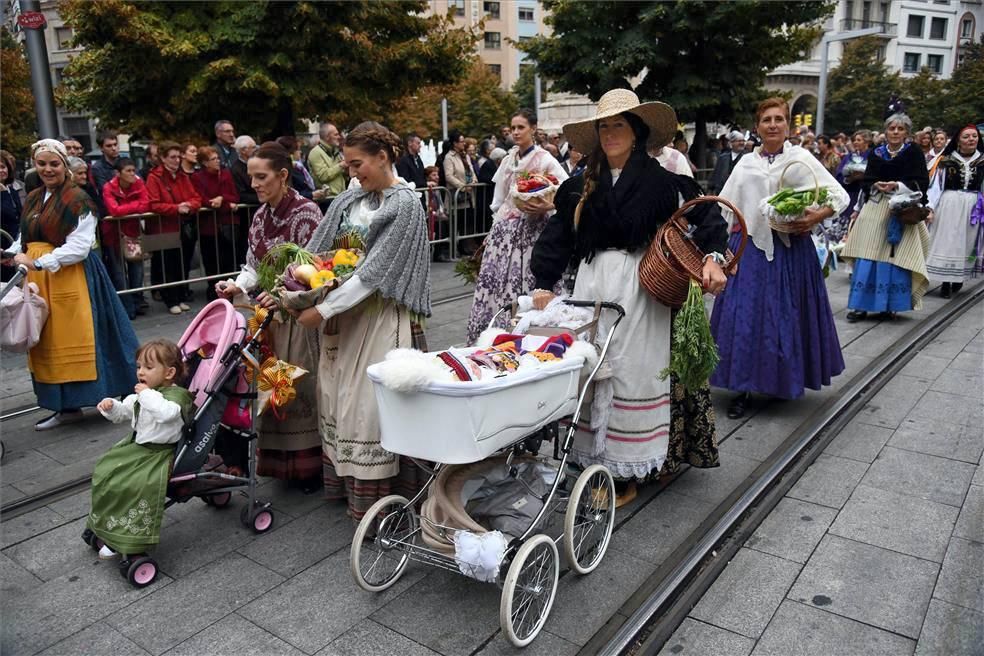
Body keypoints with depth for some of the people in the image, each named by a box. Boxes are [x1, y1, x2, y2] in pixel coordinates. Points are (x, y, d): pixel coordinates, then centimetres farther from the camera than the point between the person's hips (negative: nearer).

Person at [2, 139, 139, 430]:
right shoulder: (32, 200, 15)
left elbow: (79, 246, -15)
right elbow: (25, 239, 15)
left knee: (75, 338, -5)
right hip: (38, 280, 7)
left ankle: (114, 399, 4)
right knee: (48, 342, 8)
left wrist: (38, 262, -19)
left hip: (71, 278, -7)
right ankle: (67, 406, 17)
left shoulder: (77, 200, -8)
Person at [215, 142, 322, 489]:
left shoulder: (306, 212, -13)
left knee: (303, 386, -2)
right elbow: (254, 265, 13)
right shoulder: (261, 216, 10)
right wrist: (238, 285, -7)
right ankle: (282, 461, 24)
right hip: (271, 313, 7)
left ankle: (311, 464, 13)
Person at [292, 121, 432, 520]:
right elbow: (315, 250, 8)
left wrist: (323, 310, -20)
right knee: (339, 394, 12)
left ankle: (374, 496, 12)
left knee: (369, 402, -2)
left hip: (378, 315, -7)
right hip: (343, 313, 7)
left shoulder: (405, 204, -12)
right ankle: (344, 480, 28)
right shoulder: (350, 198, 9)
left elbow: (375, 270, -18)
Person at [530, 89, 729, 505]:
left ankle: (626, 474, 9)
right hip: (591, 283, 4)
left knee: (631, 372, -1)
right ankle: (594, 462, 21)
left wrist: (712, 258, -16)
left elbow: (707, 214, -1)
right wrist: (544, 284, 4)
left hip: (639, 287, -4)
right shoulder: (583, 186, 10)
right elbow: (558, 236, 11)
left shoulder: (660, 181, -1)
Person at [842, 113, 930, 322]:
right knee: (868, 256, -3)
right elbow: (866, 182, 5)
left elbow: (921, 182, -3)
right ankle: (862, 305, 1)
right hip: (875, 210, 2)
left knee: (895, 258, -2)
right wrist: (877, 186, -16)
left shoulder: (914, 152, 3)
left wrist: (897, 186, -18)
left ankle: (889, 306, 7)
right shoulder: (876, 153, 8)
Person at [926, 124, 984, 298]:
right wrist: (929, 207, -12)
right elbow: (936, 185, -3)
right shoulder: (946, 160, -1)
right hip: (948, 206, -2)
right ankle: (946, 283, 6)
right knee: (946, 242, 0)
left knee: (965, 242, 9)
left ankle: (958, 279, 21)